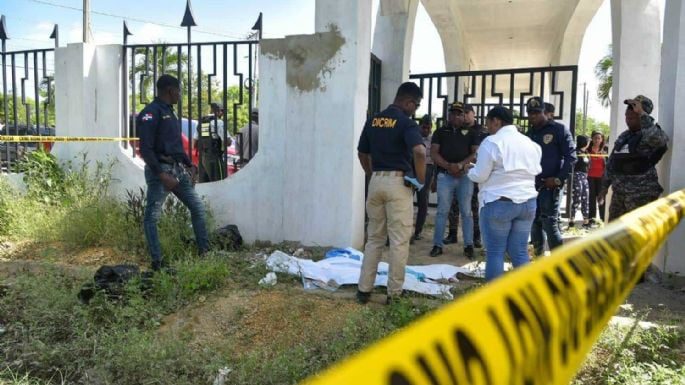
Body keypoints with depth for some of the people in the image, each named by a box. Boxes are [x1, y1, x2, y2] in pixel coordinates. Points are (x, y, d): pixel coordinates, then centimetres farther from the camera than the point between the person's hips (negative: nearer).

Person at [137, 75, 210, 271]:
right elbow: (146, 149, -17)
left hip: (178, 169, 9)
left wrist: (189, 165, 15)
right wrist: (162, 175, -22)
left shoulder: (169, 112, 18)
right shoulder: (150, 113, -10)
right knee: (152, 217, -1)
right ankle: (157, 262, 3)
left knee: (197, 207, 9)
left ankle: (205, 251, 16)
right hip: (159, 170, -9)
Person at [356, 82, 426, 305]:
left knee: (374, 239, 15)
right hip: (398, 182, -6)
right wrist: (421, 179, -12)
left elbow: (362, 153, 16)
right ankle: (394, 293, 10)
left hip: (376, 181, 6)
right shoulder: (406, 123, -10)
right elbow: (419, 152, -26)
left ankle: (364, 289, 16)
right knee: (399, 241, 4)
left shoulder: (373, 121, 11)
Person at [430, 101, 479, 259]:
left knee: (466, 211, 3)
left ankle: (468, 245, 8)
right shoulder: (440, 132, 12)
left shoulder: (470, 133, 12)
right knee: (442, 211, 2)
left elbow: (476, 153, 2)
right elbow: (434, 153, 1)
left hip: (465, 176, 0)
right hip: (445, 176, 0)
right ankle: (438, 245, 7)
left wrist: (460, 165, -15)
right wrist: (449, 166, -13)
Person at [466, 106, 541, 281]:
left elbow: (480, 175, -10)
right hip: (528, 201, 7)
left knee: (495, 252, 2)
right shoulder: (530, 143, 13)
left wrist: (470, 169, 11)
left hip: (499, 202, -6)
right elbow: (536, 171, 18)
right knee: (520, 252, 10)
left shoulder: (492, 142, -9)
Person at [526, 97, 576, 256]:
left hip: (549, 185, -6)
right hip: (532, 185, 6)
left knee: (549, 223, -8)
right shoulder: (530, 133, 15)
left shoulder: (559, 130, -2)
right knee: (534, 223, 9)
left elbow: (571, 156, -6)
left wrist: (559, 179, -15)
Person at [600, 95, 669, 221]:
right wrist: (605, 185, 18)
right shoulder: (623, 136, 14)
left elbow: (657, 138, -34)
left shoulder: (651, 134, -8)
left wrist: (642, 113, -26)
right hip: (619, 192, 8)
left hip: (641, 194, -8)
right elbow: (611, 162, 19)